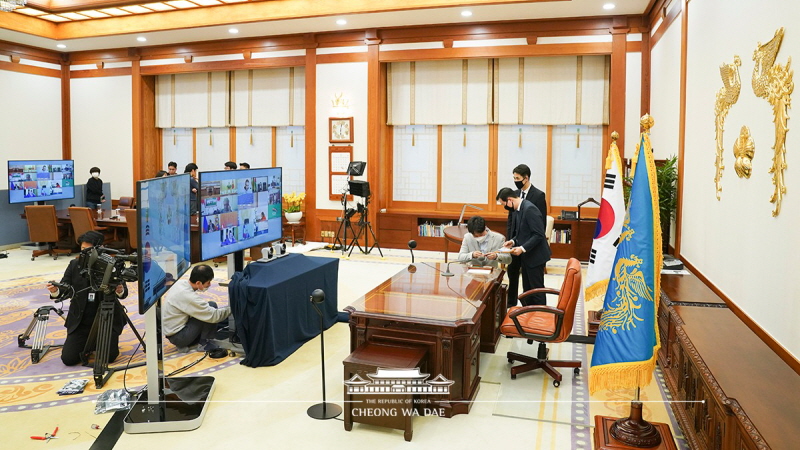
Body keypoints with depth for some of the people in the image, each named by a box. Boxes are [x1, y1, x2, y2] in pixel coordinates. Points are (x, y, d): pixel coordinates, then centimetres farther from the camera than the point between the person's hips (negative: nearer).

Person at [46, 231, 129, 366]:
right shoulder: (74, 265, 1)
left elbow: (124, 292, -15)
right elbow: (64, 290, -4)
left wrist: (120, 291, -39)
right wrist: (55, 291, -28)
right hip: (81, 321, 3)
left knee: (108, 356, -14)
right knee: (68, 358, -7)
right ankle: (88, 343, 24)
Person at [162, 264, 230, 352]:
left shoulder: (181, 282, -3)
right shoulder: (189, 297, -27)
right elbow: (213, 315, -25)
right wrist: (231, 309, -13)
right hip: (178, 337, -9)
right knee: (212, 306, -14)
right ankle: (203, 343, -2)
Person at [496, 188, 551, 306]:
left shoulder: (530, 209, -21)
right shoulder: (516, 210, 8)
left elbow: (538, 234, -22)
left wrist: (522, 248, -24)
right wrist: (513, 241, 1)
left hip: (535, 256, -9)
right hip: (525, 256, 9)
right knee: (527, 289, 15)